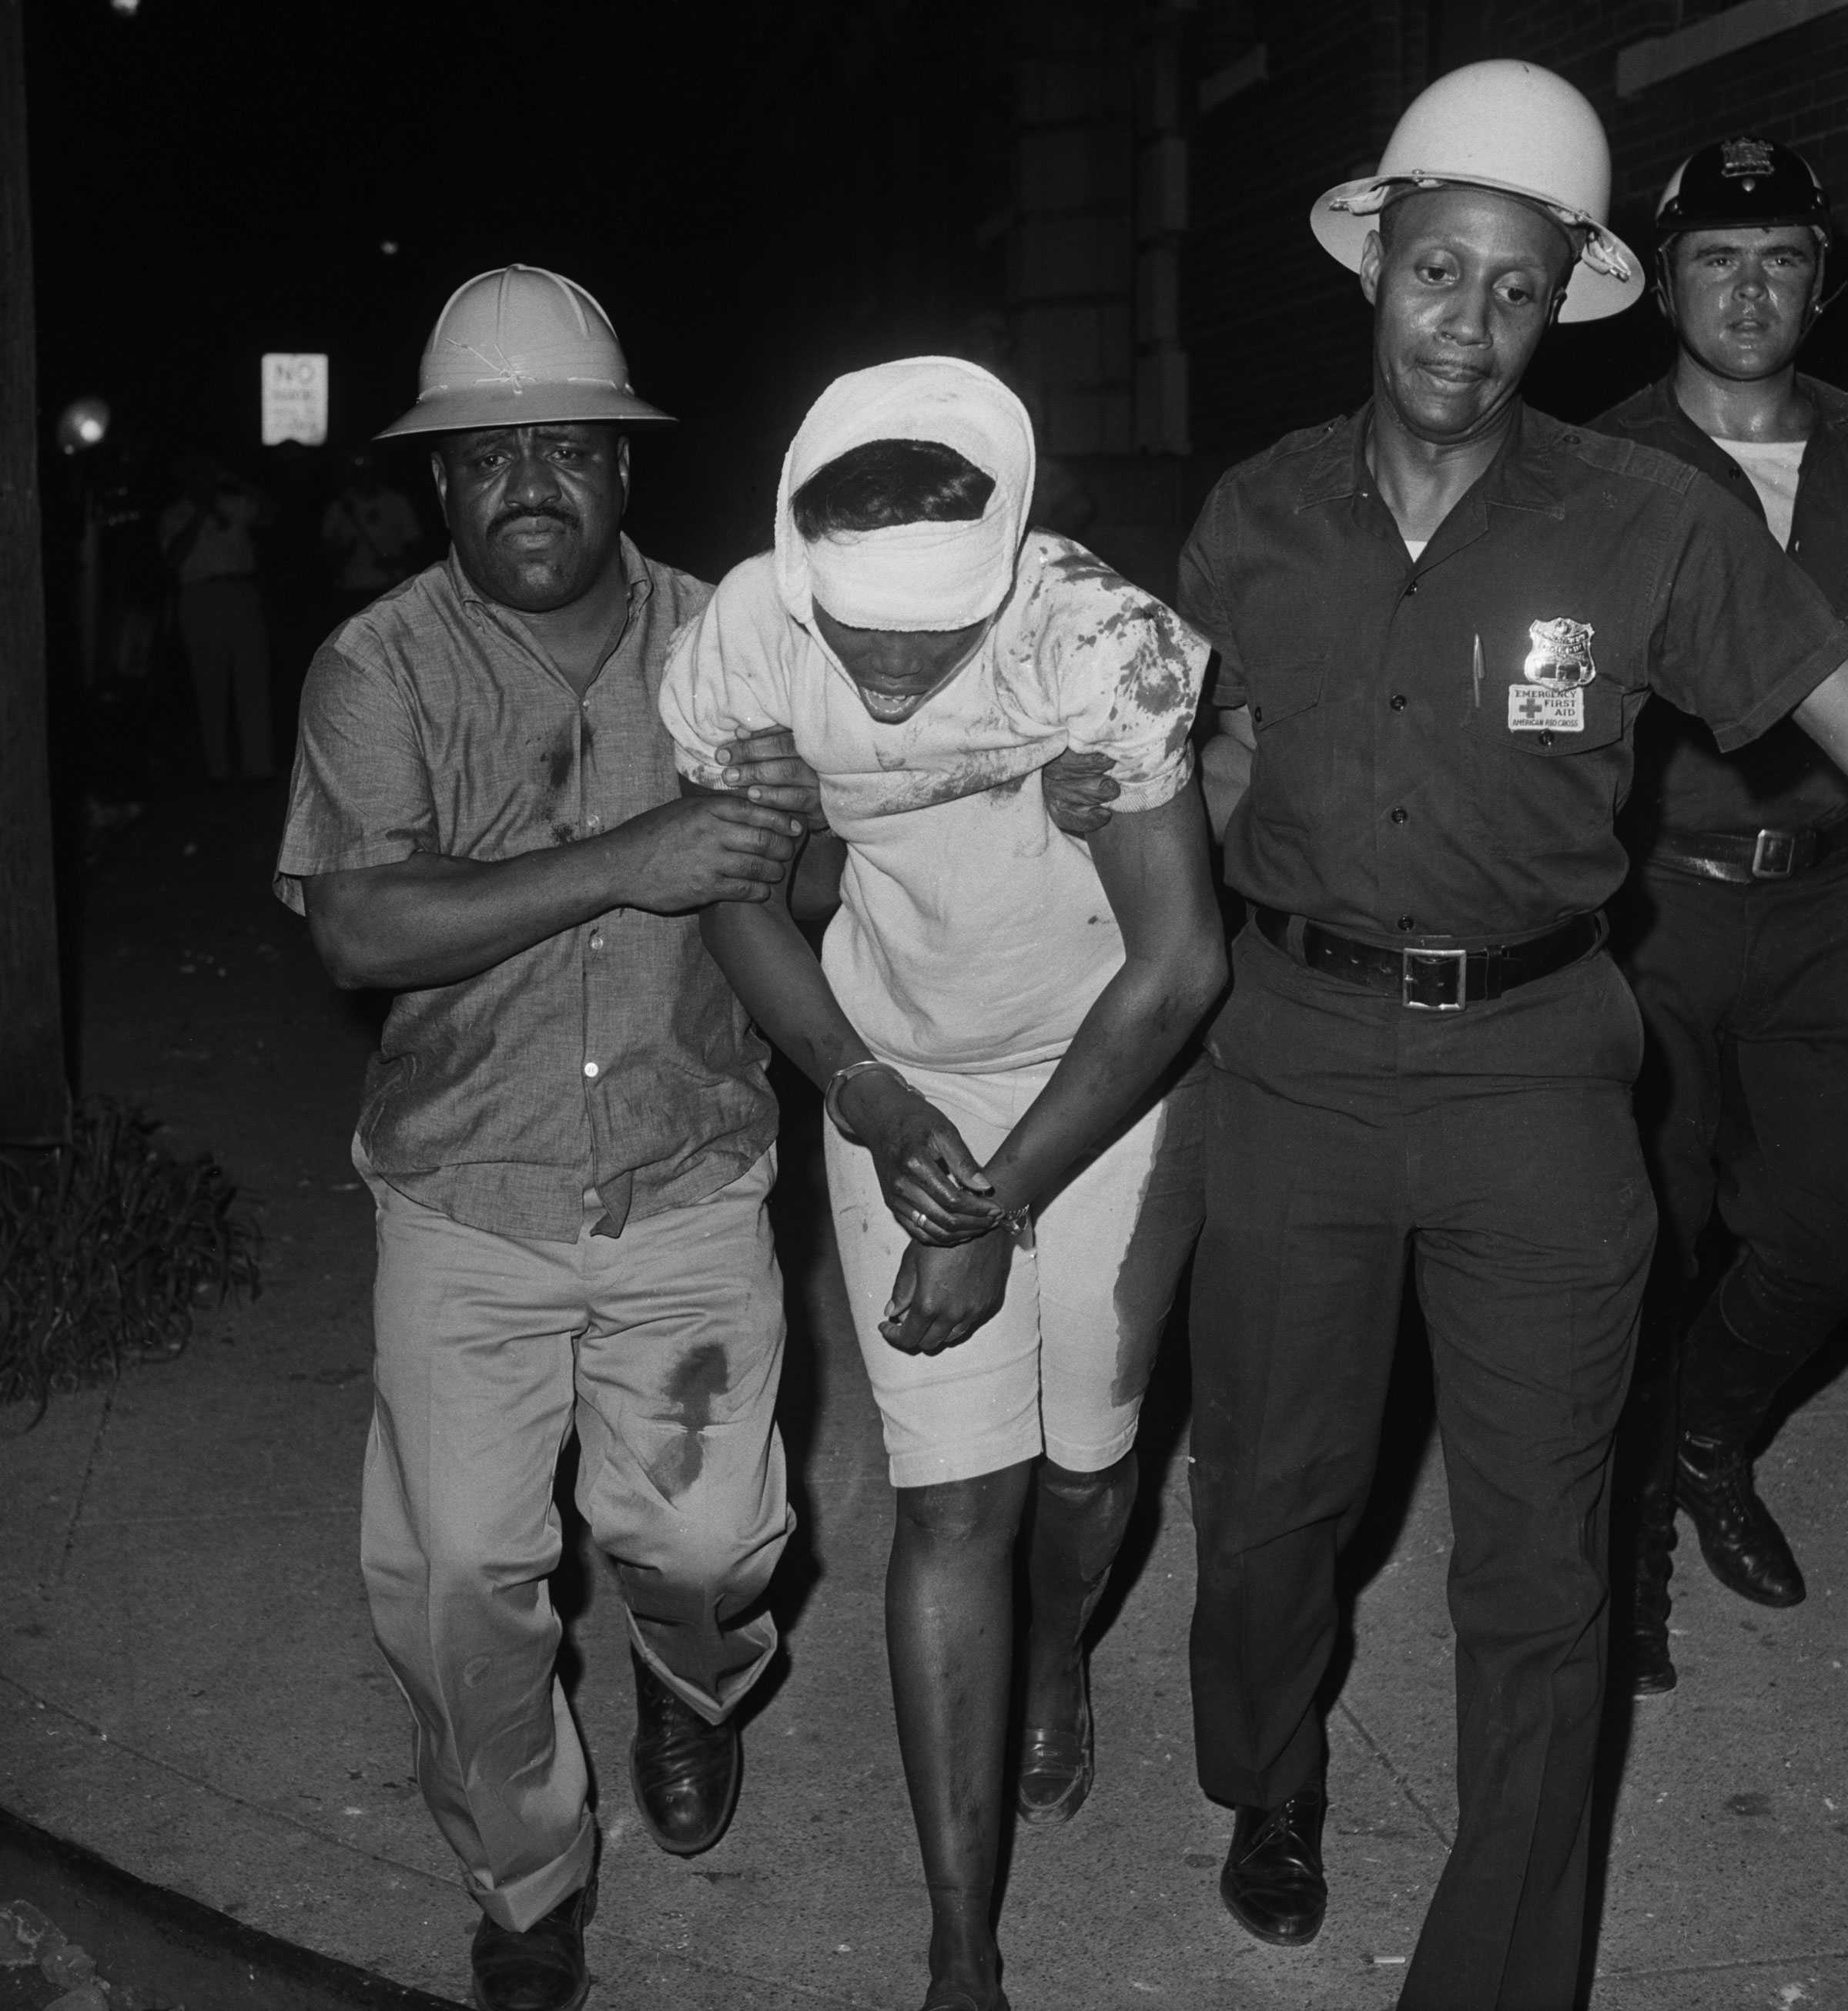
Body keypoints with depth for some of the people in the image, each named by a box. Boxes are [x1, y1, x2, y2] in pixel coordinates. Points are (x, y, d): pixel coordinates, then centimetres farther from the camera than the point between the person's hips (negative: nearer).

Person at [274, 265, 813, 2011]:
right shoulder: (377, 668, -6)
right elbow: (359, 929, -19)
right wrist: (625, 867, -26)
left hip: (688, 1184, 1)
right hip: (465, 1201, 0)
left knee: (699, 1537, -3)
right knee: (455, 1568, 0)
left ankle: (693, 1678, 36)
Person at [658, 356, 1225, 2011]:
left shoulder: (1102, 637, -29)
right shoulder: (747, 635, -22)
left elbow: (1175, 965, -22)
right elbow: (731, 886, -4)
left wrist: (1003, 1202, -19)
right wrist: (869, 1102, -15)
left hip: (1112, 1068, -1)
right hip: (898, 1077, 1)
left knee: (1086, 1446, 11)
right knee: (954, 1494, -3)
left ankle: (1058, 1668, 49)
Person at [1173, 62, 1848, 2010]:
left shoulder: (1652, 526, -7)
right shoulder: (1257, 519, 2)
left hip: (1535, 1064, -2)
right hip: (1298, 1057, 2)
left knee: (1538, 1566, 4)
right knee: (1267, 1496, 16)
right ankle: (1269, 1798, 45)